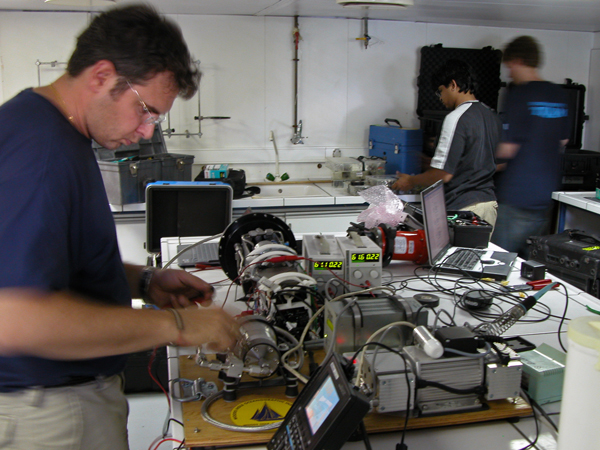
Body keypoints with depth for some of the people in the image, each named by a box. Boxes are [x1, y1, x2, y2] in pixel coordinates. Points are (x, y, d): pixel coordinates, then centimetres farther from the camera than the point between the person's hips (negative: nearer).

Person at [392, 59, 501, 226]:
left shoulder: (457, 118, -14)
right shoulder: (492, 116, 11)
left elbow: (443, 174, -17)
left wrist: (411, 182, 0)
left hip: (463, 209, -8)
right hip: (490, 204, 8)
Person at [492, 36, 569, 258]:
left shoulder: (519, 95, -13)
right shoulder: (560, 95, 8)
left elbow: (506, 149, -14)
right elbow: (562, 142, 17)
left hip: (516, 197, -7)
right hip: (547, 195, 7)